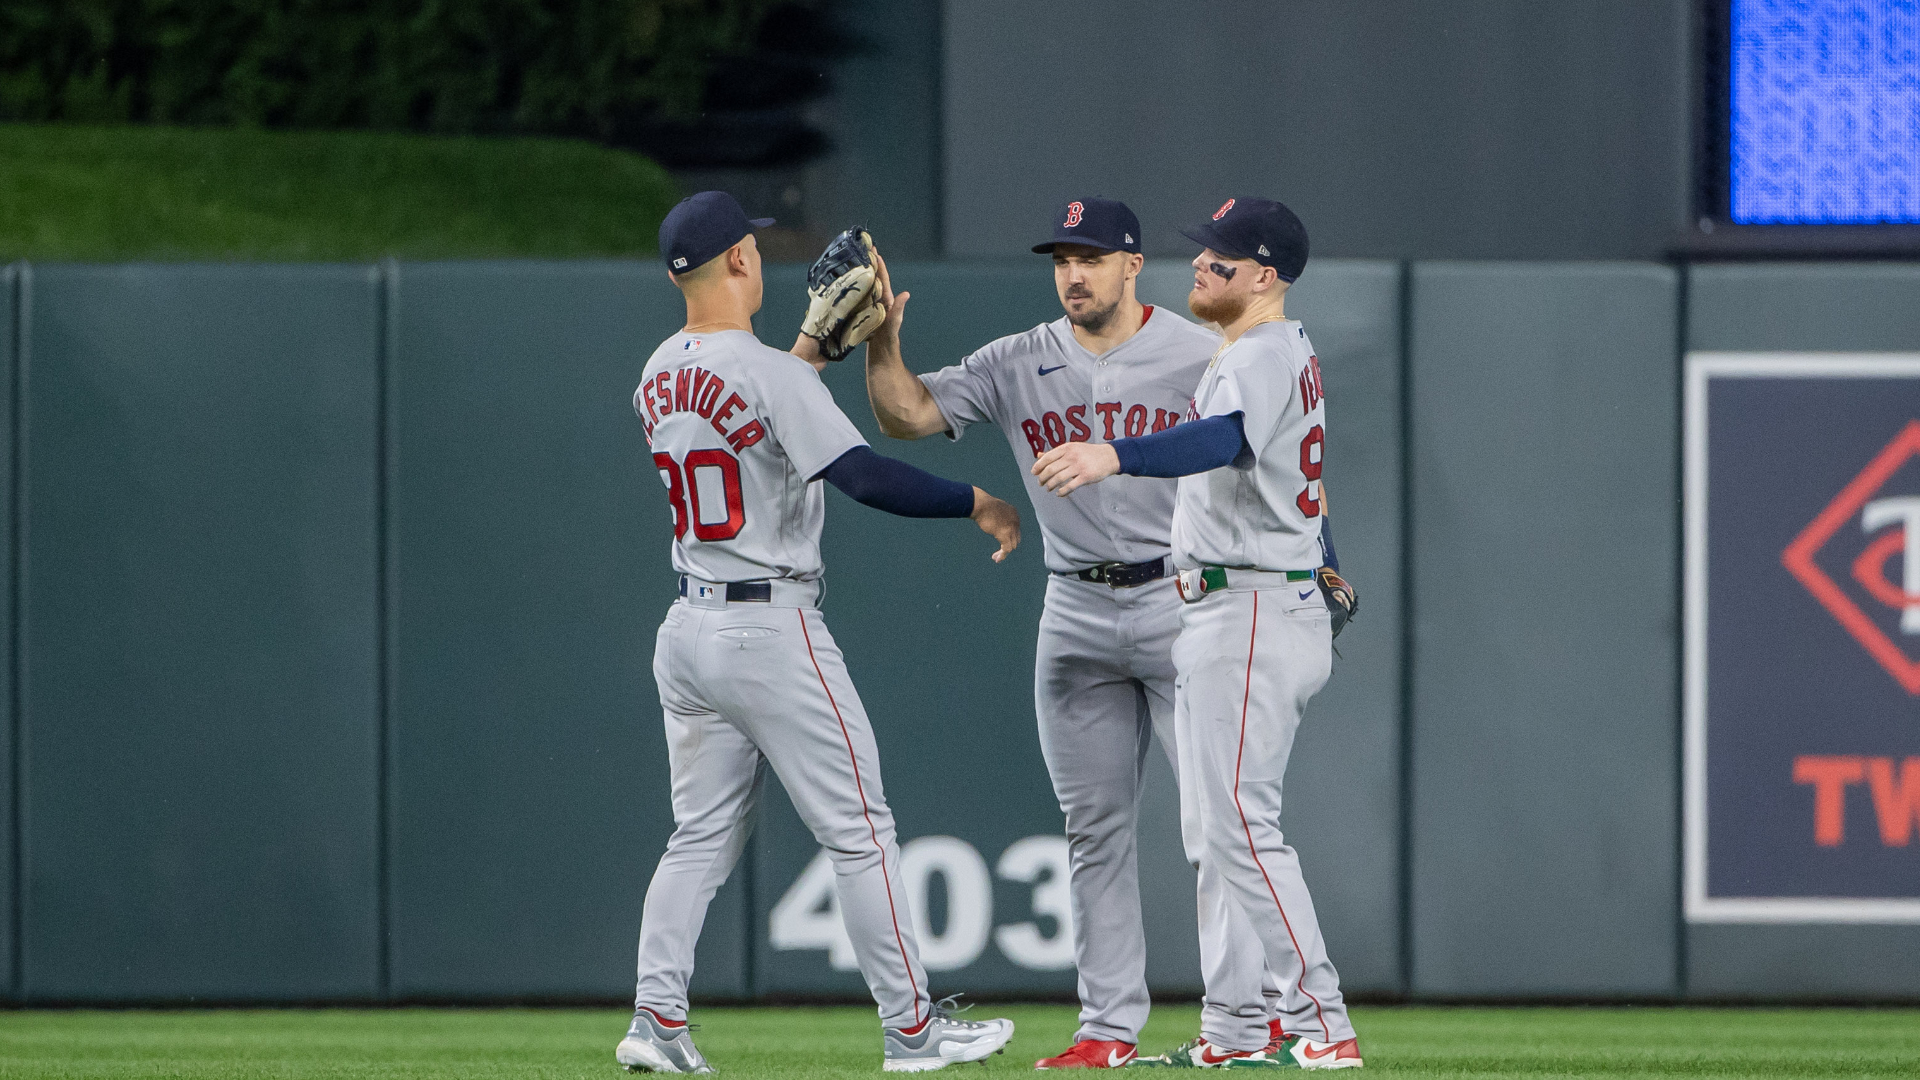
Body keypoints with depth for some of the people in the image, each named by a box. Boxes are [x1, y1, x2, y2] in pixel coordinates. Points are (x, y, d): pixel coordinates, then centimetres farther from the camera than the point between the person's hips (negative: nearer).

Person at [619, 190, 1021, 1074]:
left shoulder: (659, 378, 7)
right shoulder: (771, 375, -17)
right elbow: (864, 476, -23)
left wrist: (810, 348, 22)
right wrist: (975, 502, -13)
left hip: (687, 629, 7)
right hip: (772, 632, -7)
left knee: (701, 837, 12)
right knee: (859, 830, 1)